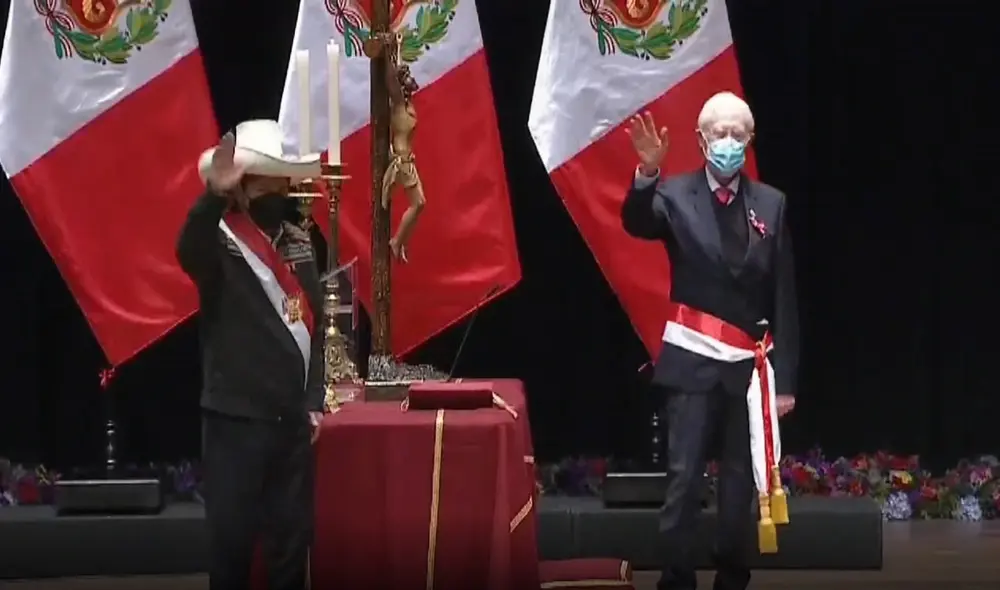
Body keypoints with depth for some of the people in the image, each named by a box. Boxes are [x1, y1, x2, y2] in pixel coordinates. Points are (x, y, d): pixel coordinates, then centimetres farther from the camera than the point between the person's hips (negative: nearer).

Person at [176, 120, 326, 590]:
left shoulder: (298, 243, 9)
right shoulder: (219, 242, -9)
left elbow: (315, 323, 13)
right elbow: (188, 250, -34)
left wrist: (314, 401, 5)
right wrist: (215, 195, -52)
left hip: (293, 418, 5)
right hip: (235, 418, -5)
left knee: (293, 535, 10)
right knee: (231, 537, -1)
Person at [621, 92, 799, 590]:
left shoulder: (771, 204, 4)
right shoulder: (677, 194, -2)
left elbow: (784, 298, 4)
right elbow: (636, 224, -24)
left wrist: (785, 377, 1)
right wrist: (647, 173, -42)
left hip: (748, 364, 2)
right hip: (693, 360, -2)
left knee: (742, 480, 8)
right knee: (684, 477, -5)